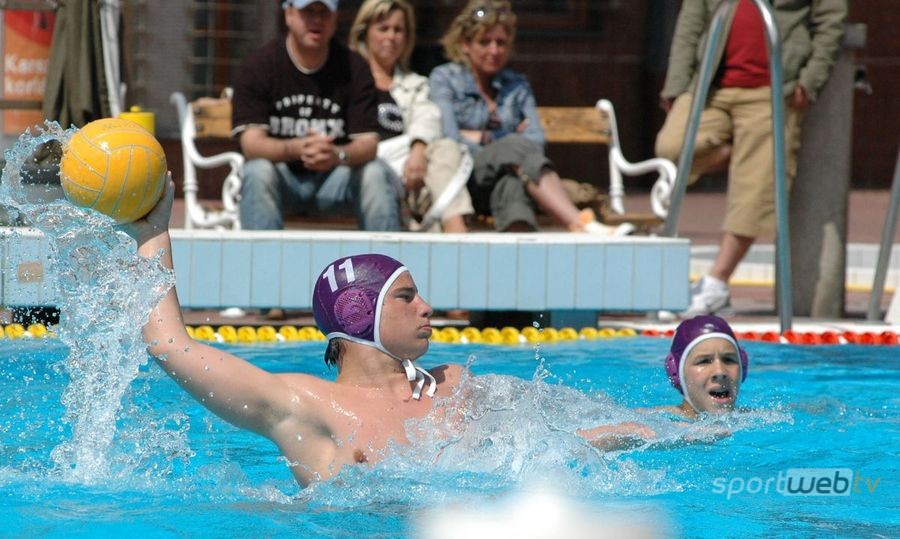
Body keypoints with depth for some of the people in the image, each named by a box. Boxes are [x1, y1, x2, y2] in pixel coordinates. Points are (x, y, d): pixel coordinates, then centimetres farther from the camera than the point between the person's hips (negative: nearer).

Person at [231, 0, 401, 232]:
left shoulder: (354, 68, -2)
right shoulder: (259, 65, -6)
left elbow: (367, 143, -10)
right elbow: (251, 143, -16)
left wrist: (338, 155, -35)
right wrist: (296, 149, -37)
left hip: (333, 179, 1)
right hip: (283, 178, -1)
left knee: (375, 173, -26)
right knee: (258, 171, -32)